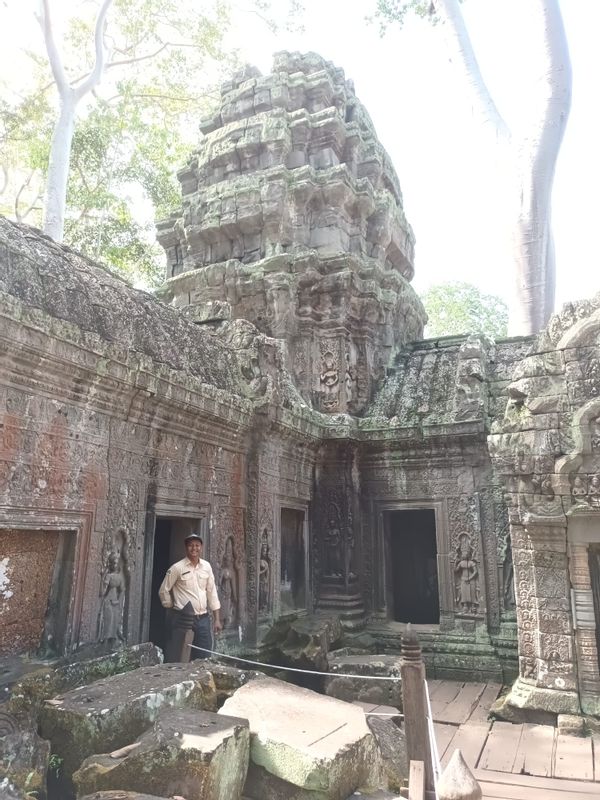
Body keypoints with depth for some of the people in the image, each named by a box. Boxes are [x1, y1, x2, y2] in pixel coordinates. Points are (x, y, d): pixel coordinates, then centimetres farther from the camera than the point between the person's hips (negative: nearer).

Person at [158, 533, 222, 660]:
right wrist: (172, 607, 4)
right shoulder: (177, 568, -7)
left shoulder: (206, 566, 6)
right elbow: (163, 591, 1)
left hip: (203, 619, 4)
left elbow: (212, 593, 10)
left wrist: (217, 619, 7)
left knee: (204, 658, 6)